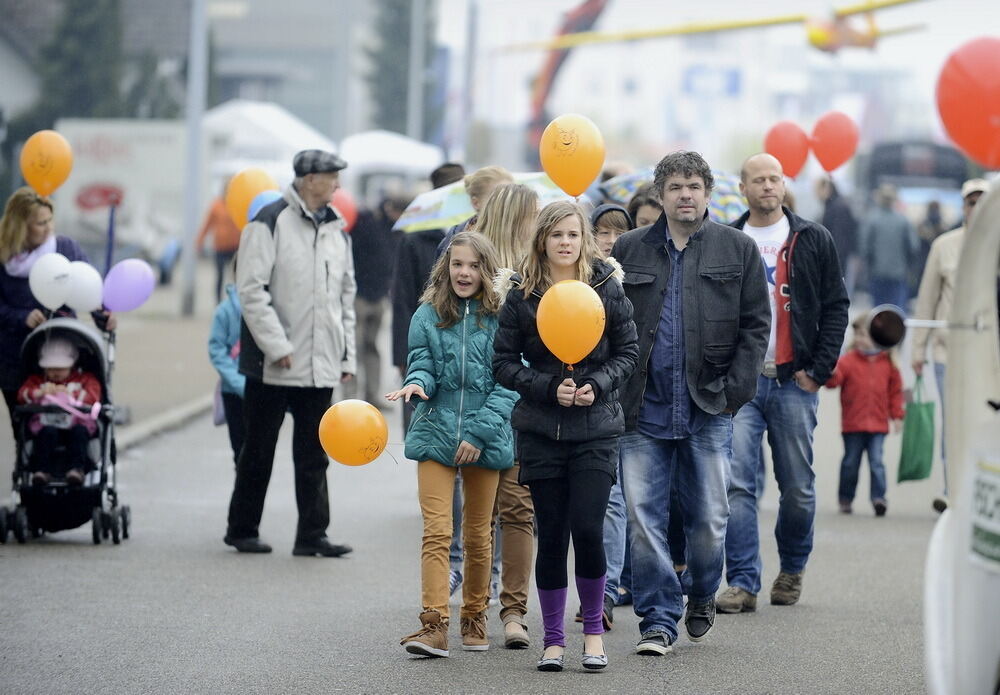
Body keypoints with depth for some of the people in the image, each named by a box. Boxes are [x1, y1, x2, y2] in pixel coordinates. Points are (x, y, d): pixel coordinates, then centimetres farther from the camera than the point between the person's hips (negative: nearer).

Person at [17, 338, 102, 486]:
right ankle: (42, 470, -42)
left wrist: (70, 394, -15)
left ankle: (76, 469, -44)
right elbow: (22, 394, 5)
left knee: (79, 431, -34)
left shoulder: (85, 378, 16)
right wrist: (40, 393, -15)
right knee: (47, 432, -34)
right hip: (47, 423, 1)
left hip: (77, 423, -1)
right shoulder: (37, 380, 21)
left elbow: (93, 396, -1)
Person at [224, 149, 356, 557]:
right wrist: (277, 346, -18)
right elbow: (252, 290, -13)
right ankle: (242, 529, 16)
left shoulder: (337, 230, 12)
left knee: (314, 455, 6)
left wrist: (347, 355, 13)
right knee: (258, 450, 5)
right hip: (273, 366, -6)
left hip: (321, 366, 6)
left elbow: (345, 296, 18)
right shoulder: (270, 224, -9)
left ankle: (312, 534, 8)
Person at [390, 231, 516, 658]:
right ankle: (434, 625, -16)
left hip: (486, 439, 0)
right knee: (437, 532, -11)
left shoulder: (501, 318, -1)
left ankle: (474, 618, 26)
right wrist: (416, 384, -20)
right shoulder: (428, 316, 5)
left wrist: (480, 432, -11)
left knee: (477, 535, 11)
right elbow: (422, 364, 5)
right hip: (436, 432, 0)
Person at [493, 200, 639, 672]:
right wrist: (548, 388, -12)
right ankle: (552, 639, 15)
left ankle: (594, 630, 9)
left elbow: (628, 350, 6)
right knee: (551, 536, 3)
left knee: (588, 529, -10)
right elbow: (504, 363, 2)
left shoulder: (606, 287, 1)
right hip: (540, 429, 1)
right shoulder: (522, 294, 1)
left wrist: (598, 384, -10)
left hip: (596, 427, -1)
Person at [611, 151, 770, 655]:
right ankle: (658, 619, 4)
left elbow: (755, 325, 5)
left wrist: (734, 390, -4)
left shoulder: (737, 249, 6)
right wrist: (616, 391, 0)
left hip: (709, 408, -1)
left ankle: (702, 598, 29)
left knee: (709, 518, 4)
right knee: (643, 516, -4)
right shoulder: (630, 250, 9)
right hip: (644, 408, 1)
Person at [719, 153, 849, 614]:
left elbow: (835, 307, 6)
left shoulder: (813, 241, 6)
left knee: (798, 487, 5)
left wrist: (818, 369, -2)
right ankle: (743, 583, -8)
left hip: (794, 382, 0)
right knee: (737, 484, -10)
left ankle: (792, 570, 27)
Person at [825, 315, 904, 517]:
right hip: (853, 424, -1)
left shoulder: (887, 362, 6)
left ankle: (879, 497, -8)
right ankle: (845, 499, 19)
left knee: (876, 461, -7)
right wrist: (831, 373, -33)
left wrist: (897, 415, 8)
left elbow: (895, 390, 12)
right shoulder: (849, 360, -1)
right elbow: (833, 381, -10)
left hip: (878, 424, 1)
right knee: (851, 462, 8)